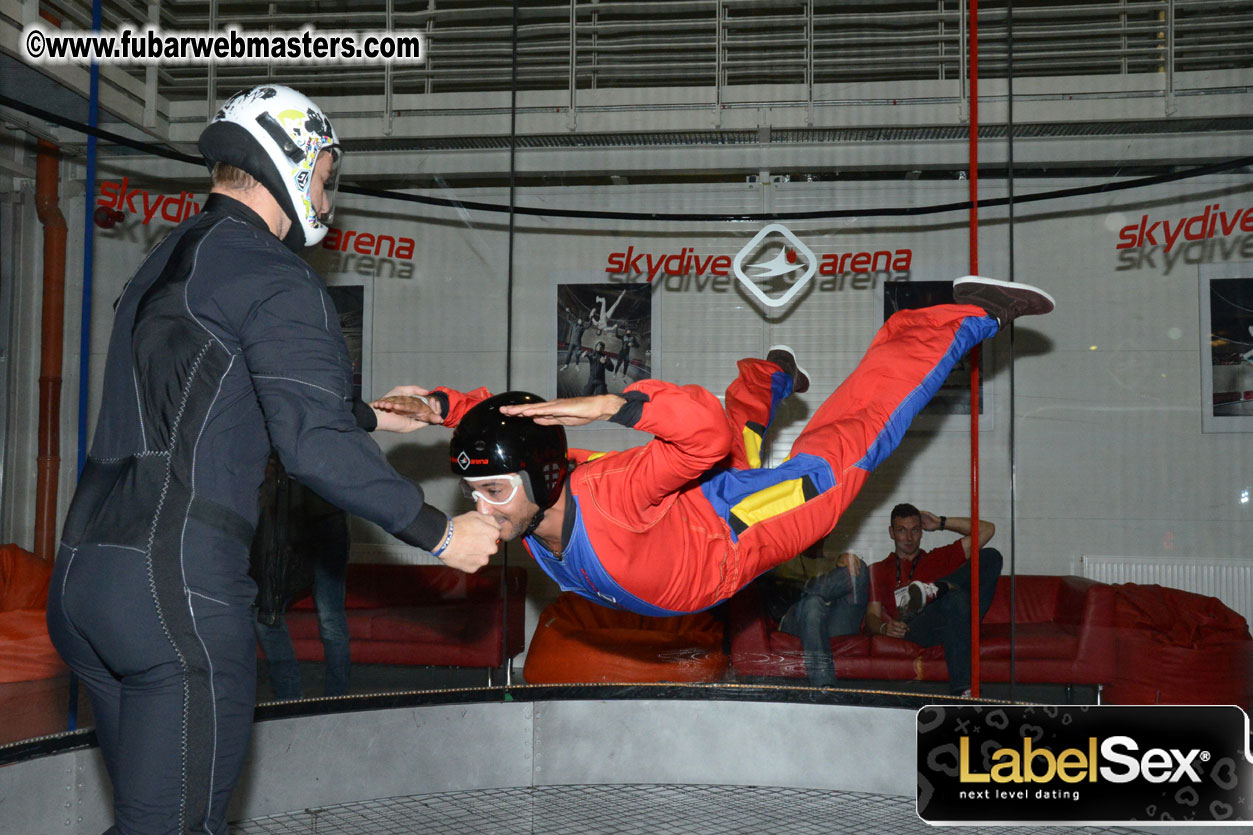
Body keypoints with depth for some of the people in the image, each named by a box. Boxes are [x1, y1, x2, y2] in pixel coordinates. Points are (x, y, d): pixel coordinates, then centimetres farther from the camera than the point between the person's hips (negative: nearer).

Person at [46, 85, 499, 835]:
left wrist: (371, 415, 37)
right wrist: (442, 535, -9)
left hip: (83, 575, 9)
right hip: (178, 587, -9)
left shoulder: (164, 265, 21)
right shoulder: (275, 278, -9)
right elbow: (316, 445, -18)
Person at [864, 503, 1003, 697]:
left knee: (990, 556, -11)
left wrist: (940, 523, 28)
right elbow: (871, 616, 14)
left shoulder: (940, 558, 33)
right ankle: (961, 689, -48)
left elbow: (987, 530, 32)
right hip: (916, 627, -3)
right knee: (956, 599, -42)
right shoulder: (880, 570, 26)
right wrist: (884, 628, -11)